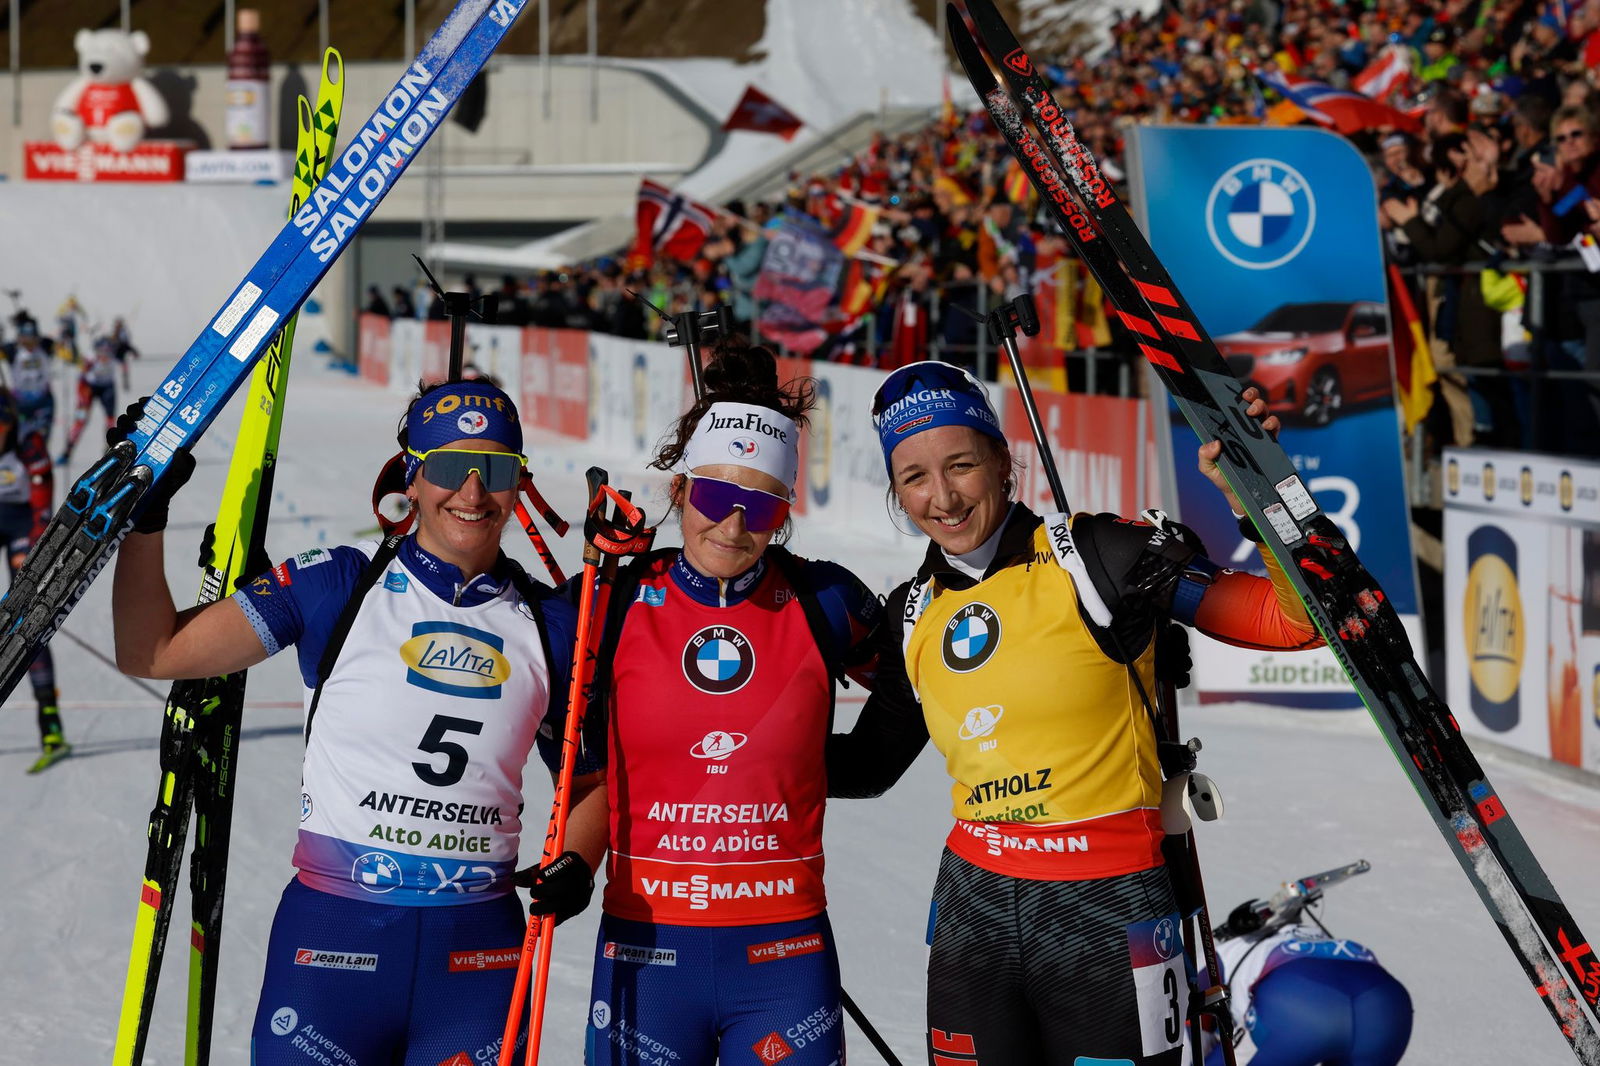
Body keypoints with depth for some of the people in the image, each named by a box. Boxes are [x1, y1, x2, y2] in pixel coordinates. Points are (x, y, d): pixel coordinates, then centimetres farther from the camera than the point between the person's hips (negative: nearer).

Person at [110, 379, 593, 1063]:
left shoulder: (552, 625, 5)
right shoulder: (335, 587, -1)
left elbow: (589, 783, 15)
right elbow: (152, 654, 0)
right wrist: (145, 518, -8)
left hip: (477, 954, 2)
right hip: (331, 936, -2)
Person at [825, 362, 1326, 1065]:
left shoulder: (1097, 559, -9)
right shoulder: (914, 616, 7)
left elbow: (1298, 620, -12)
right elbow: (869, 762, 20)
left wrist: (1259, 498, -26)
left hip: (1106, 913, -5)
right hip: (973, 908, 5)